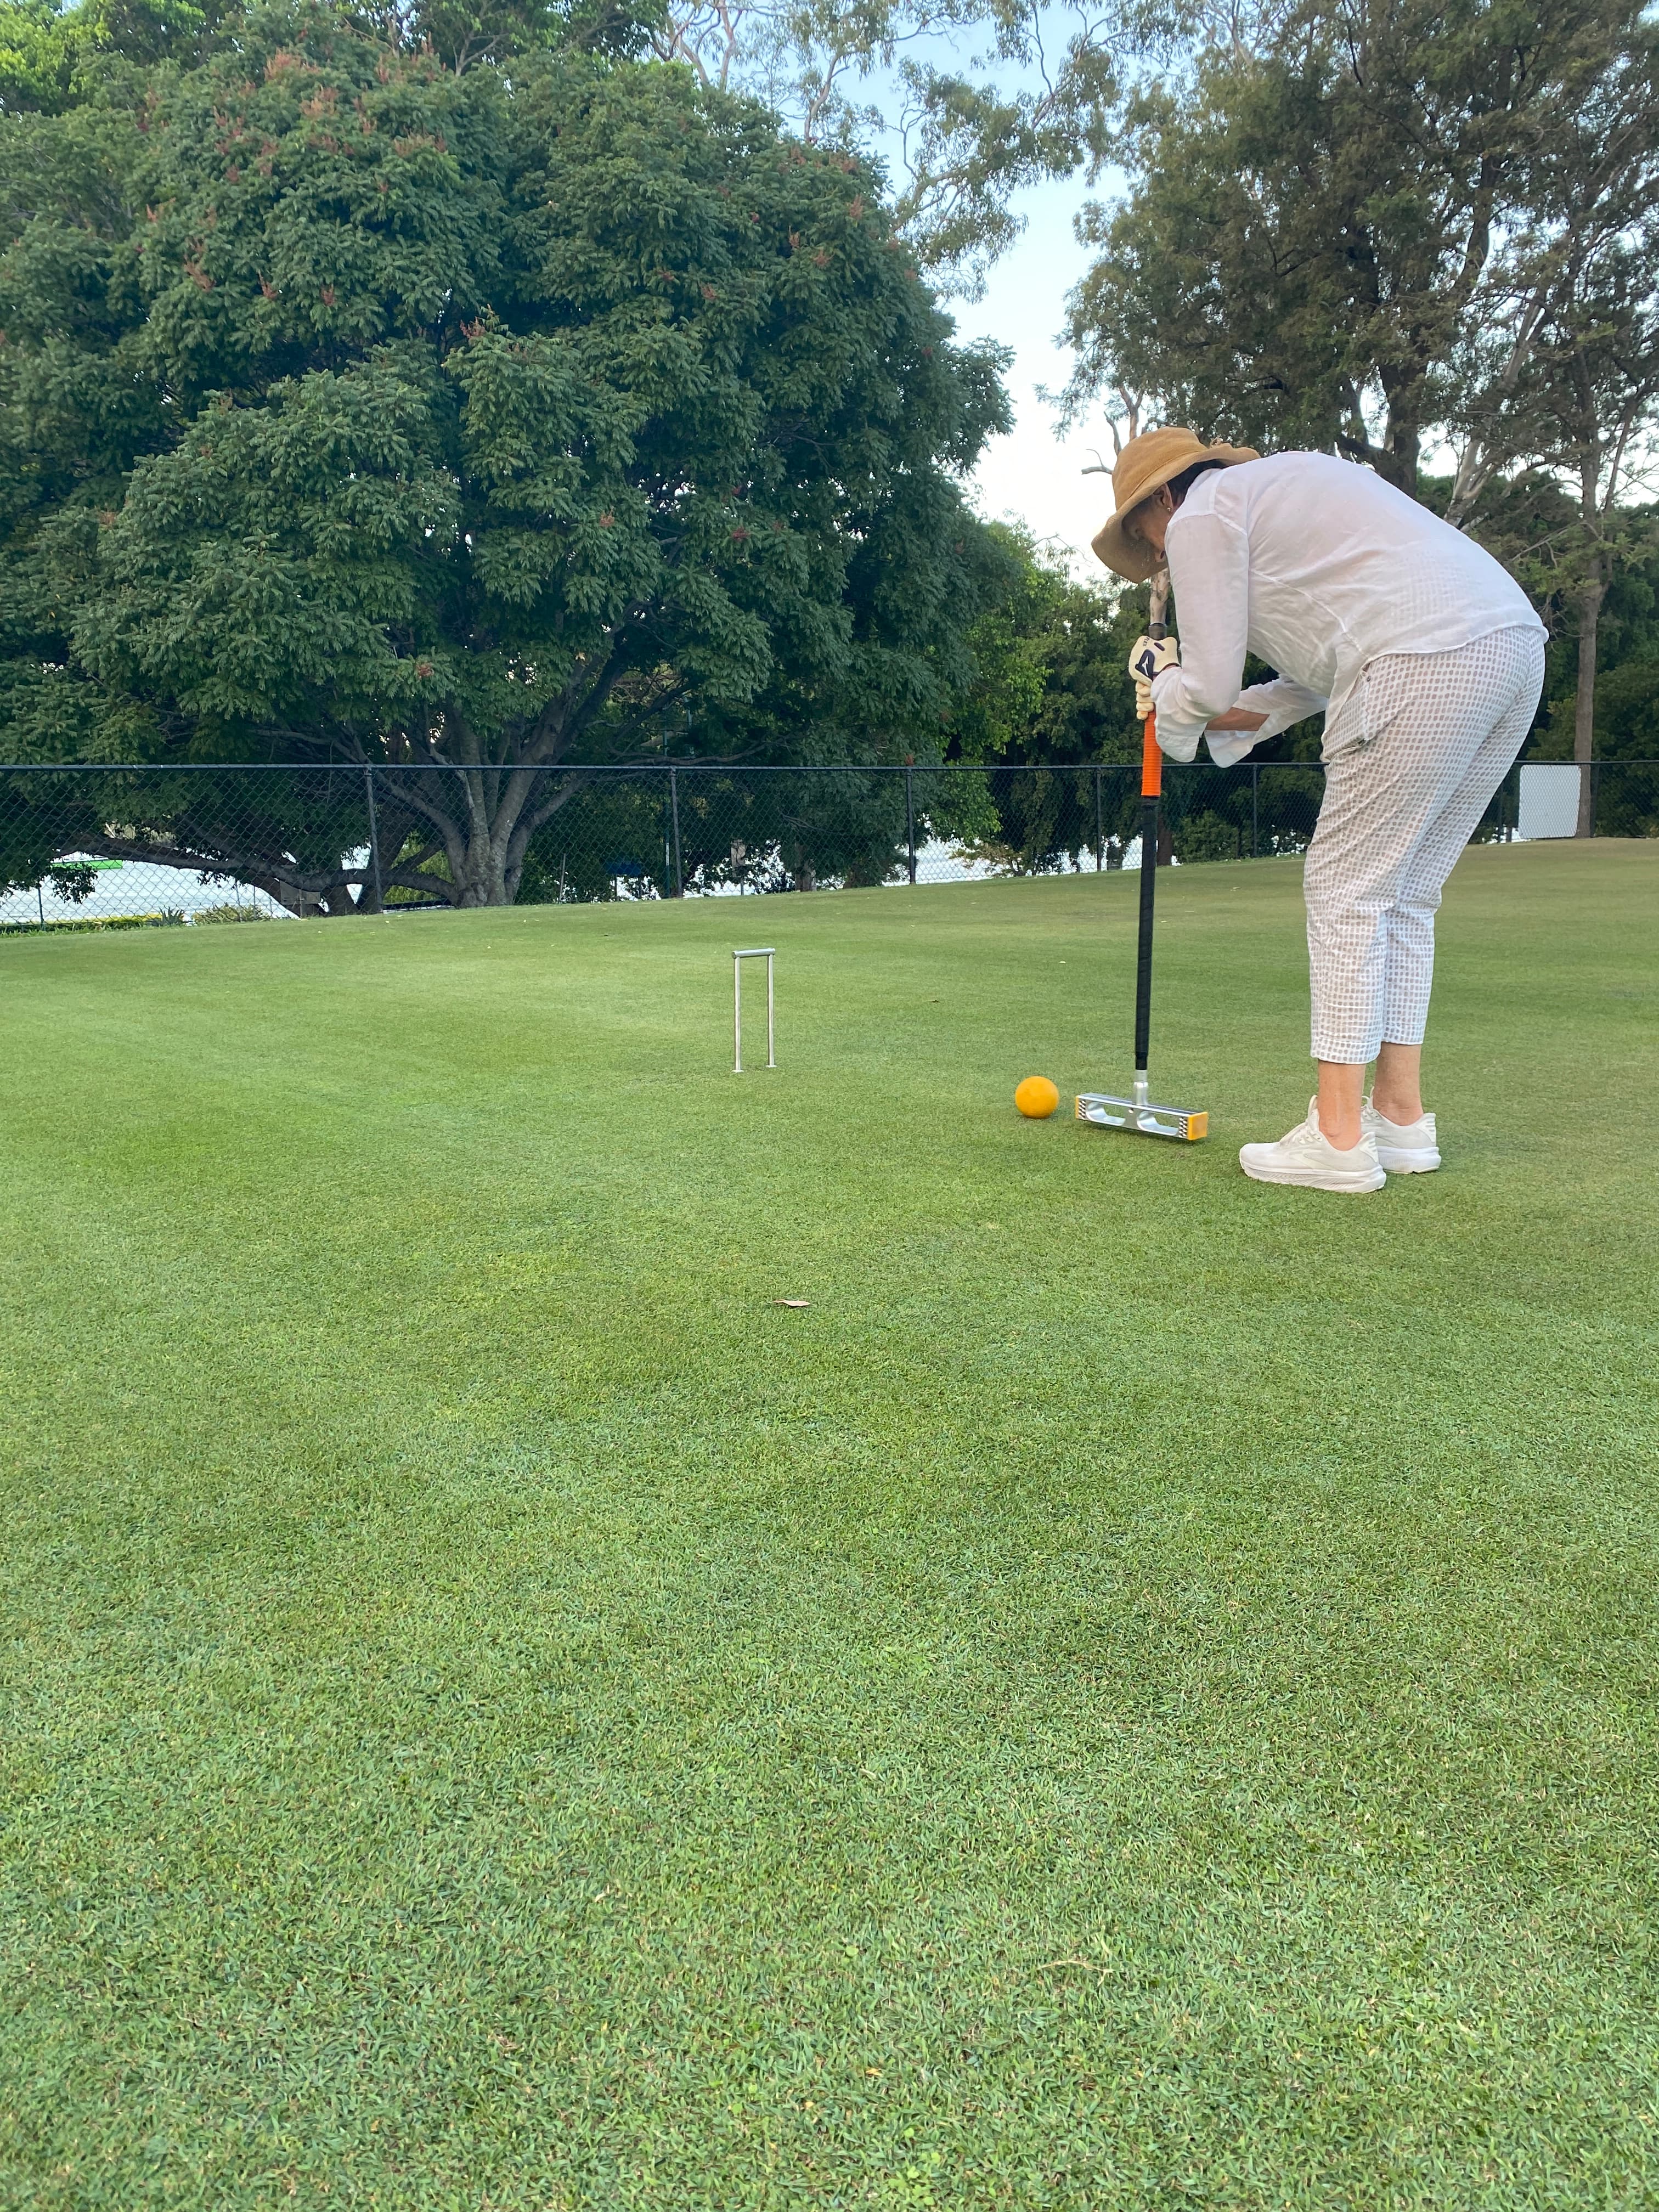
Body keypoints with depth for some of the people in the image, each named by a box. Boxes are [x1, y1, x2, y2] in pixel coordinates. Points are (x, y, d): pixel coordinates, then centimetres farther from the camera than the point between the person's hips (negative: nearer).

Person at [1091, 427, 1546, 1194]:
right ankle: (1401, 1117, 17)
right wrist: (1242, 716, 28)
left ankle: (1338, 1137, -2)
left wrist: (1163, 690, 21)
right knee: (1402, 897, 14)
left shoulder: (1199, 517, 5)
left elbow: (1208, 683, 0)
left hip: (1425, 667, -9)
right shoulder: (1286, 483, 33)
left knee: (1347, 892, -3)